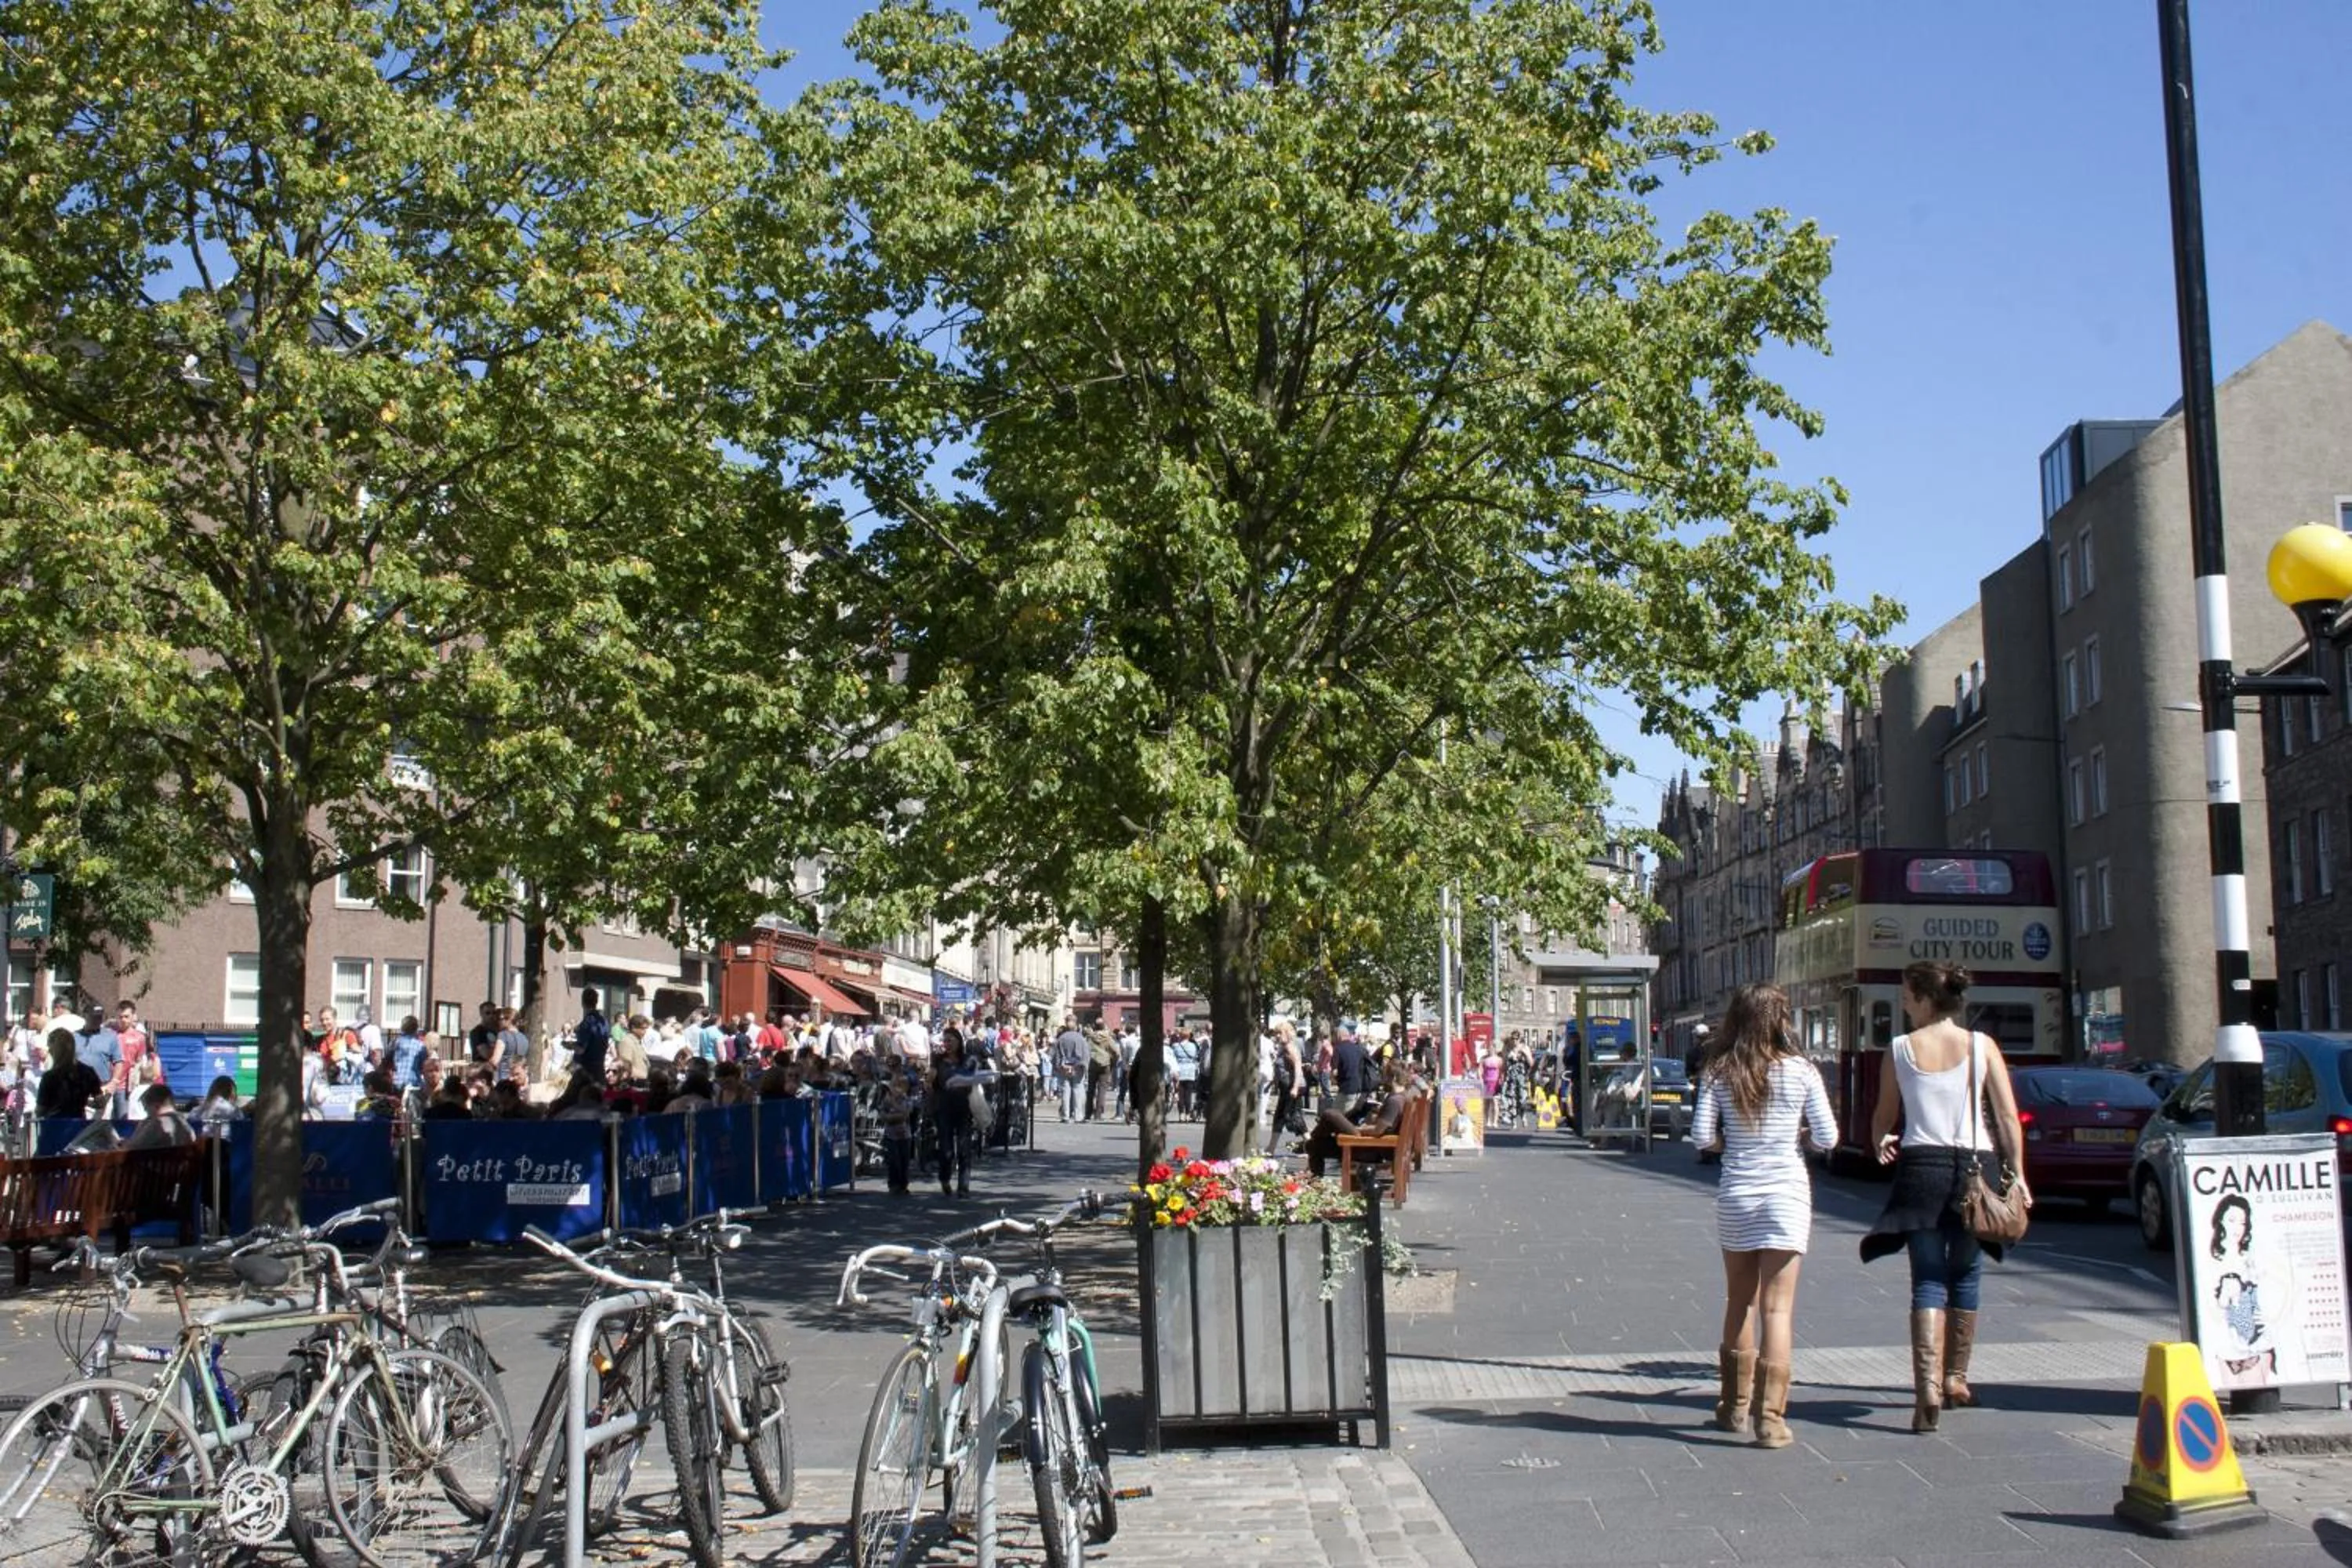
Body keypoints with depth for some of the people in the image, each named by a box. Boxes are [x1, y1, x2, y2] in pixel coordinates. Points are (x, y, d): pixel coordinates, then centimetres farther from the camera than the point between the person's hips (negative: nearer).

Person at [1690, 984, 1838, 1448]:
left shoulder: (1719, 1074, -2)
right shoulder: (1801, 1071, -6)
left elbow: (1702, 1136, -7)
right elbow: (1827, 1138, -4)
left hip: (1735, 1195, 2)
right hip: (1787, 1194, -2)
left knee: (1740, 1302, 16)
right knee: (1778, 1309, -2)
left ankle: (1735, 1406, 25)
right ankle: (1771, 1419, -6)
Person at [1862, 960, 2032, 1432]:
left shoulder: (1899, 1050, -1)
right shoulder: (1982, 1046, 0)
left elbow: (1884, 1118, 5)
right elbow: (2008, 1116, -1)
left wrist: (1880, 1144, 21)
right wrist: (2016, 1174, 4)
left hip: (1921, 1166, -1)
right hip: (1975, 1167, 1)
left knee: (1928, 1281, -1)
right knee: (1965, 1277, 17)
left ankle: (1928, 1385, -18)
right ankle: (1955, 1378, 28)